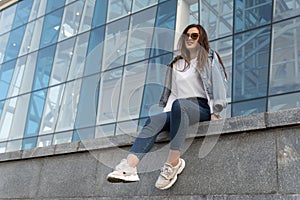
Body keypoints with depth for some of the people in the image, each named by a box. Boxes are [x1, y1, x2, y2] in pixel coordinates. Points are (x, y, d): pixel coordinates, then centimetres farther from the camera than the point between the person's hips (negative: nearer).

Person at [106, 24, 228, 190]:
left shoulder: (209, 58, 15)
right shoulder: (176, 64, 27)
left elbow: (218, 84, 2)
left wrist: (215, 112, -11)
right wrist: (168, 113, 7)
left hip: (202, 108, -4)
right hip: (178, 109, 4)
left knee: (179, 104, -39)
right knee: (153, 121, -27)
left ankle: (173, 163, -43)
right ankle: (128, 167, -45)